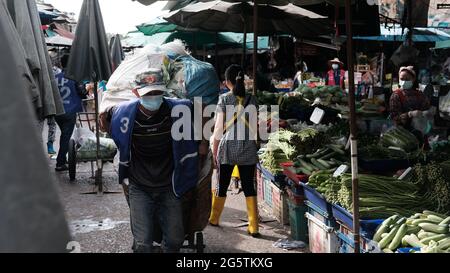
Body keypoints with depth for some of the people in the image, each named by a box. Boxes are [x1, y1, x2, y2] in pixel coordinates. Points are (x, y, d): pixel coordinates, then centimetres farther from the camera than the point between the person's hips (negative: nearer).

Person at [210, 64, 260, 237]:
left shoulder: (224, 99, -4)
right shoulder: (251, 100, 3)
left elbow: (219, 128, -4)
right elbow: (253, 126, 6)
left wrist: (214, 150, 4)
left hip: (227, 148, -1)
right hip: (248, 149, 2)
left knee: (222, 186, 13)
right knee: (249, 188, 5)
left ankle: (214, 219, 29)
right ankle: (254, 227, 5)